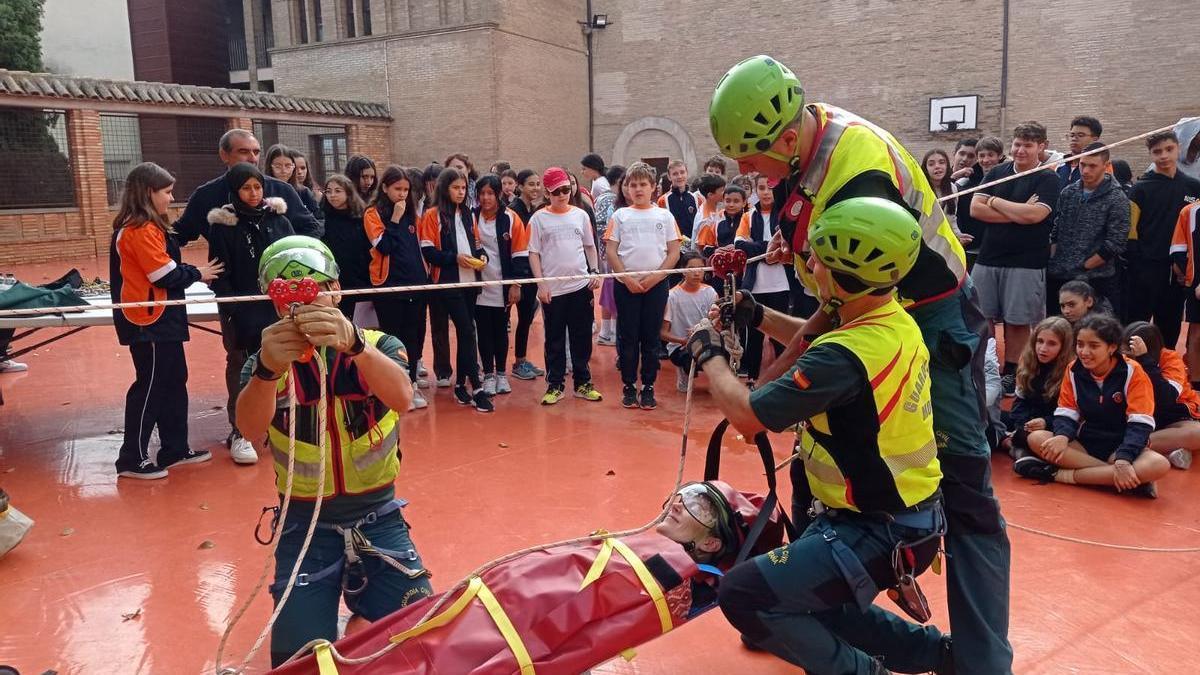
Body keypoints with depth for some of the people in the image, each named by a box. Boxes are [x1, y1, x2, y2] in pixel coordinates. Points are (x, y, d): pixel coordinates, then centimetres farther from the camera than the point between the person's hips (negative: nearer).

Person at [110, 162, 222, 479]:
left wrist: (192, 272, 1)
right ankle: (132, 459, 8)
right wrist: (198, 273, -6)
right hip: (149, 321, -10)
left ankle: (175, 449, 24)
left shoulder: (144, 227, 14)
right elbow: (166, 275, -20)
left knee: (174, 382, 15)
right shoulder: (142, 230, -17)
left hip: (160, 319, 10)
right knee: (150, 387, -2)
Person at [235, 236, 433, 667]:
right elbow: (251, 429, -27)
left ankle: (362, 624, 26)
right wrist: (267, 370, -48)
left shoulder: (379, 347, -6)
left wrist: (353, 344, -49)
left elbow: (402, 398, -29)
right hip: (305, 526, 0)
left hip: (377, 519, 0)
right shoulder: (266, 363, -5)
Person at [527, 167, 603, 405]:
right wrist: (541, 284, -8)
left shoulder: (580, 215, 7)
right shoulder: (539, 218, 0)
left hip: (581, 286, 2)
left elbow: (590, 246, 15)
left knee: (582, 337, 7)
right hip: (552, 289, -2)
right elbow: (534, 253, -1)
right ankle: (555, 385, 14)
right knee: (555, 340, 5)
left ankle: (582, 382, 18)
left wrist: (595, 272, 4)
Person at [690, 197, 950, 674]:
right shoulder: (896, 323, 1)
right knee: (806, 596, 25)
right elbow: (823, 346, 21)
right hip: (907, 514, 10)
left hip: (883, 534, -10)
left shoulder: (850, 354, -29)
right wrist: (760, 318, 9)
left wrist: (709, 353, -8)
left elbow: (747, 415, -24)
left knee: (744, 595, -12)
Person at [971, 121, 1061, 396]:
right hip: (987, 259, 4)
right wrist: (1017, 214, -10)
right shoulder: (996, 173, 10)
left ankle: (1010, 373, 14)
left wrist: (994, 201, -5)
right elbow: (975, 209, -2)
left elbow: (1033, 214, -16)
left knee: (1017, 321, 3)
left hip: (1026, 263, -4)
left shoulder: (1047, 179, -1)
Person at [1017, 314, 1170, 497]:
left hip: (1121, 445, -3)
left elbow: (1140, 424, -17)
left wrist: (1123, 459, -32)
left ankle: (1065, 474, -30)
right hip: (1085, 443, 3)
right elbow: (1066, 413, 0)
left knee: (1160, 465, -35)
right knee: (1036, 438, -24)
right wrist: (1062, 436, -25)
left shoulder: (1132, 371, -12)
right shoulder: (1074, 370, -1)